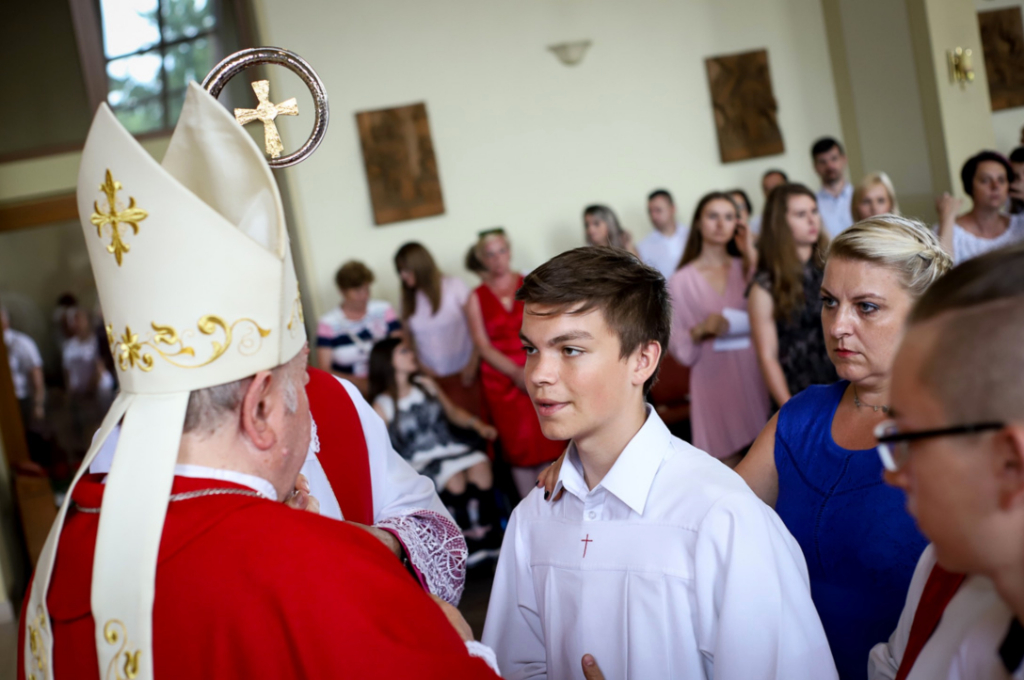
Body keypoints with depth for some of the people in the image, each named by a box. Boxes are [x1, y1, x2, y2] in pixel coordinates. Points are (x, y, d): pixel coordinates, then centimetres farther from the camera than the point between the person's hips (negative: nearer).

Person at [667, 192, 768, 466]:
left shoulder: (747, 268, 10)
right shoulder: (681, 281, 1)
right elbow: (678, 347, 3)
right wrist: (702, 330, -17)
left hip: (755, 374, 2)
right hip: (714, 379, -2)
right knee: (727, 465, -1)